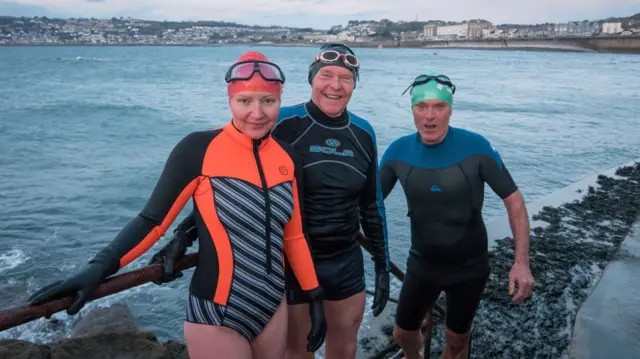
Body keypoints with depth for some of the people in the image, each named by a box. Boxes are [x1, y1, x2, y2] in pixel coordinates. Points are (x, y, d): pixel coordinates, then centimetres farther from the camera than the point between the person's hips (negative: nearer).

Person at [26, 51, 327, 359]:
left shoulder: (286, 156, 0)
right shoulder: (199, 149, -15)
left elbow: (294, 235, 7)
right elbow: (153, 220, -12)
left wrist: (314, 296, 9)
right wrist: (100, 267, -25)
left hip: (273, 308, 5)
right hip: (217, 316, -5)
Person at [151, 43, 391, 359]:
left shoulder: (363, 133, 0)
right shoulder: (284, 124, -15)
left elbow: (371, 204, 8)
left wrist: (383, 266, 9)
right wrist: (186, 233, -21)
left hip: (347, 262, 4)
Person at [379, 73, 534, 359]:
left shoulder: (476, 147, -20)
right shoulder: (398, 151, -13)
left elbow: (513, 200, -13)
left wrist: (522, 262, -19)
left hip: (469, 267, -2)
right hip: (421, 264, 2)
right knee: (403, 333, 18)